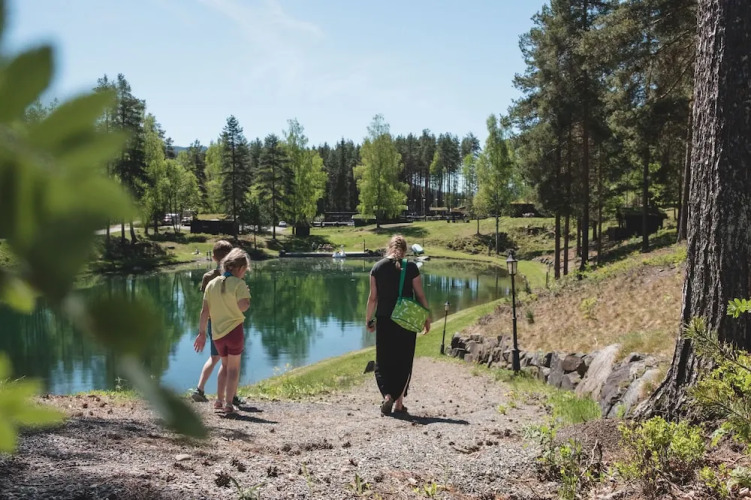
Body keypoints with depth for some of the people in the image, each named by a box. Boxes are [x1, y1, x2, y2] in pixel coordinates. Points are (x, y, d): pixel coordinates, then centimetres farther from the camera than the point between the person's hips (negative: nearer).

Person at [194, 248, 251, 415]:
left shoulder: (212, 283, 7)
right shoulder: (239, 284, -10)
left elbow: (205, 311, 6)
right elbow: (243, 306, -23)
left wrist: (202, 333, 10)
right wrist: (248, 300, -1)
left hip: (216, 332, 5)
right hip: (233, 329, -5)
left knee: (225, 365, 22)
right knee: (233, 368, 4)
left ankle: (219, 400, 24)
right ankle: (228, 404, 0)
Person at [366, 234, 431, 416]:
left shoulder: (377, 267, -1)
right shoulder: (411, 267, -5)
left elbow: (373, 297, 1)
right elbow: (420, 296, -3)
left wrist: (369, 319, 11)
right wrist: (427, 318, 8)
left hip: (384, 321, 1)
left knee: (383, 361, 11)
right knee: (403, 362, 11)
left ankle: (387, 395, -8)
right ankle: (399, 402, 15)